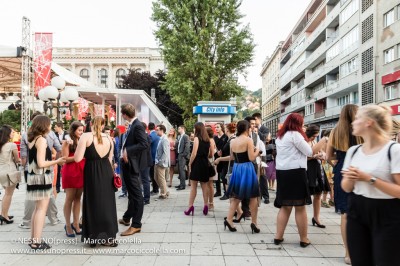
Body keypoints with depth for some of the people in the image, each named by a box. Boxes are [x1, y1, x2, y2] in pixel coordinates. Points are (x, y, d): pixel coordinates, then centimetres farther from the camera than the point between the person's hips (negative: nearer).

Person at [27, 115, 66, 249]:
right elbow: (41, 163, -21)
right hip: (42, 178, -9)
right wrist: (57, 161, -10)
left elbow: (35, 160, 14)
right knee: (42, 209, -3)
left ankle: (33, 239, 21)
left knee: (37, 208, 16)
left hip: (34, 177, 9)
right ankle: (37, 241, 0)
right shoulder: (41, 140, -15)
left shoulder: (32, 139, 12)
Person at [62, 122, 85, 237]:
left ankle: (75, 224, 15)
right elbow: (65, 159, -9)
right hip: (70, 172, -5)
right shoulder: (67, 143, -1)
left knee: (78, 198, 8)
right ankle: (68, 225, 7)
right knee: (69, 198, 0)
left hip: (81, 172, 5)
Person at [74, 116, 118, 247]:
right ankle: (108, 237, 18)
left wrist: (82, 150, 7)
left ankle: (94, 237, 16)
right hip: (106, 172, 3)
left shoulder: (86, 136, -8)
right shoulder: (109, 138, 5)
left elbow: (77, 159, -12)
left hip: (92, 172, -3)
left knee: (93, 203, 8)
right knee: (107, 202, 12)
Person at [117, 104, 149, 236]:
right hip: (127, 163, 10)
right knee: (131, 192, 21)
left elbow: (144, 144, -26)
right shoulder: (132, 125, 10)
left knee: (136, 194, -2)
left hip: (132, 164, -10)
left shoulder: (138, 126, -18)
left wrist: (128, 151, -25)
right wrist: (124, 152, 6)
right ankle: (127, 218, 37)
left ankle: (136, 224, 5)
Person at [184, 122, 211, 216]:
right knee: (204, 185, 10)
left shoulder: (197, 138, -8)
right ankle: (206, 205, 10)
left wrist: (189, 164, -7)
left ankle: (190, 206, -2)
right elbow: (210, 154, 13)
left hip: (197, 163, -6)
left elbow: (194, 153, -14)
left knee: (193, 186, -2)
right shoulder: (207, 139, 9)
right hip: (205, 163, 6)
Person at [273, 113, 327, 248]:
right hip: (295, 172, -8)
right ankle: (304, 239, 10)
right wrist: (323, 140, 2)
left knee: (285, 206, 12)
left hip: (282, 172, 8)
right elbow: (310, 152, -7)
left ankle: (278, 236, 10)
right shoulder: (295, 134, -9)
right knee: (300, 207, 2)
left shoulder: (280, 136, 16)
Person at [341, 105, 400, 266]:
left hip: (387, 216, -5)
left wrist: (370, 179, -22)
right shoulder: (353, 151, 6)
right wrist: (350, 179, -11)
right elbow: (346, 188, 10)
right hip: (357, 212, 6)